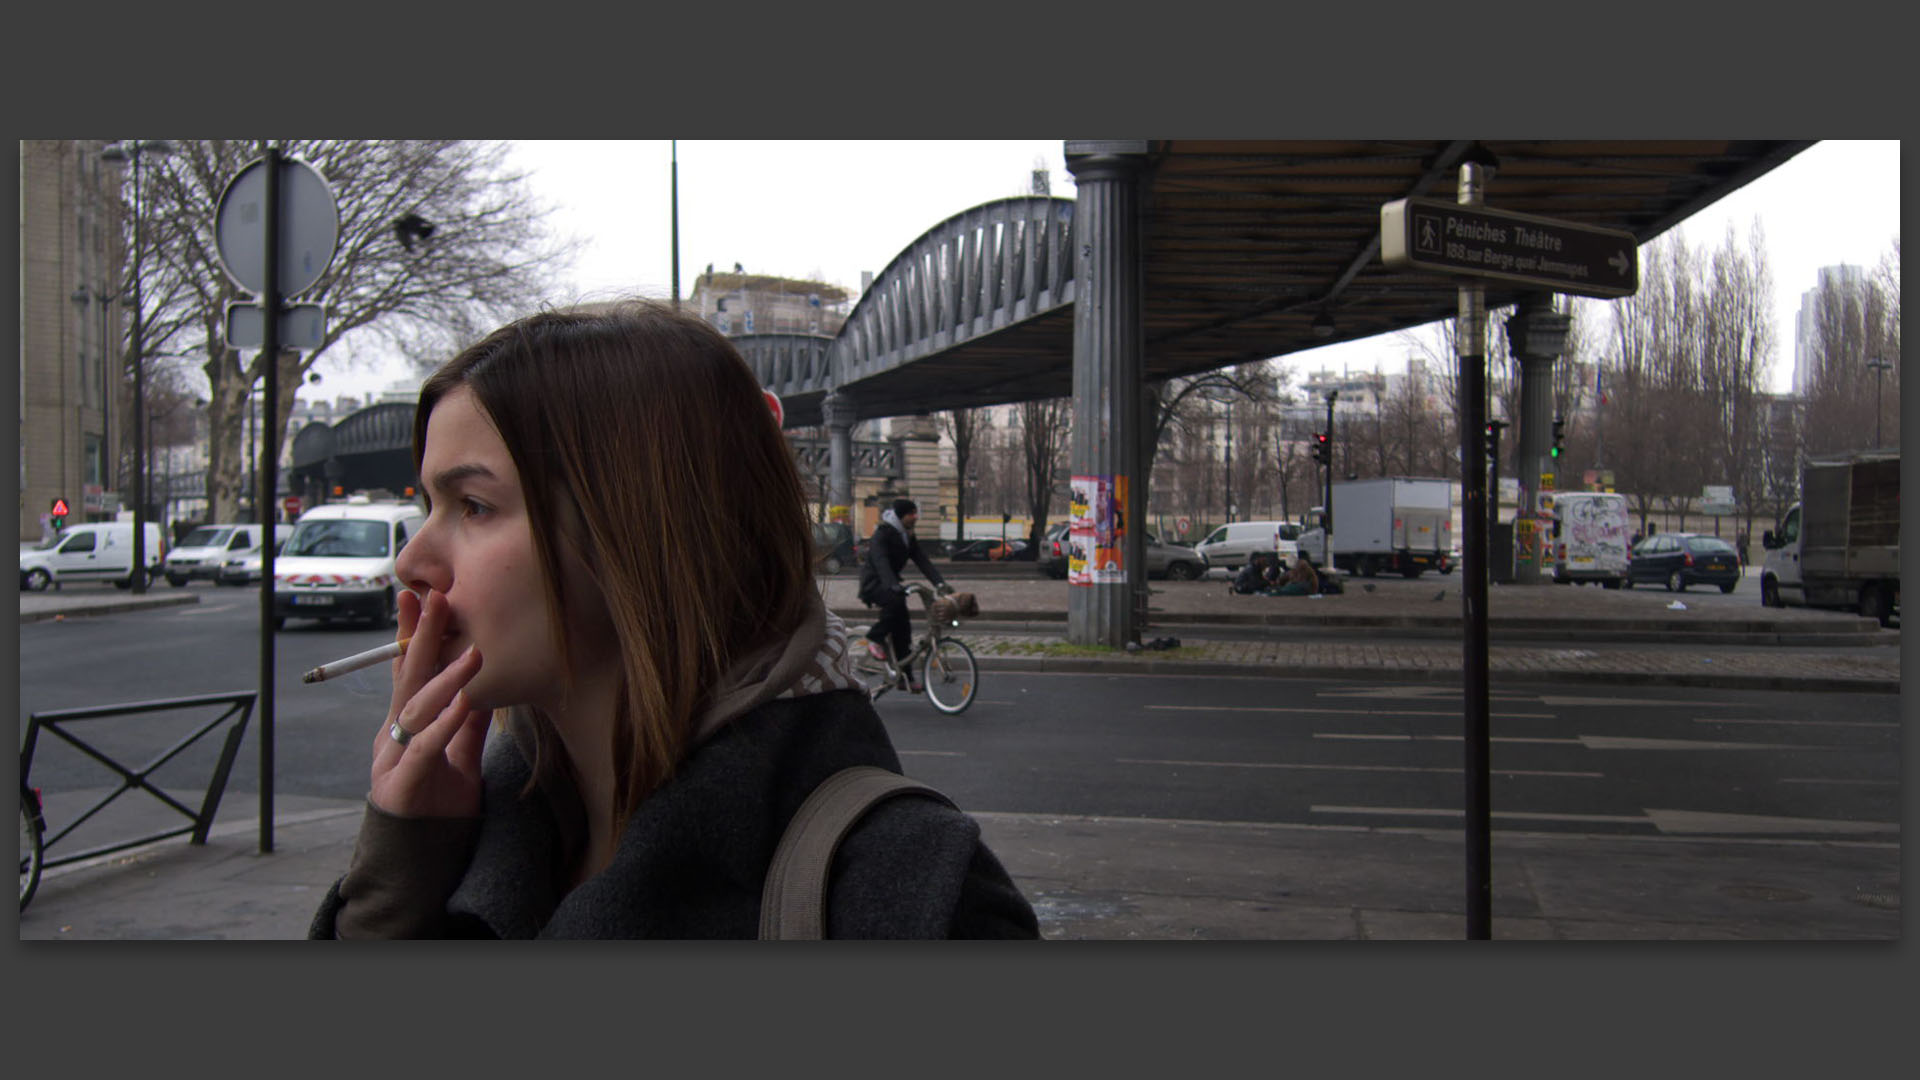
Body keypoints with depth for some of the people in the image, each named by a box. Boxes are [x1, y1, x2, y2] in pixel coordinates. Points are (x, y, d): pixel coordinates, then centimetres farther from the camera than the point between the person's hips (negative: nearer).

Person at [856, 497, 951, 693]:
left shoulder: (908, 537, 9)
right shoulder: (882, 534, -16)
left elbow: (923, 561, 0)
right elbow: (881, 561, -31)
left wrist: (941, 583, -15)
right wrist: (893, 585, -48)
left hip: (891, 585, 8)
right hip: (874, 584, -8)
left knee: (903, 626, -2)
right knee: (896, 600, -36)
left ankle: (906, 675, 4)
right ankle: (875, 639, -18)